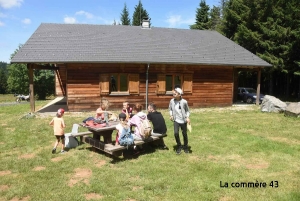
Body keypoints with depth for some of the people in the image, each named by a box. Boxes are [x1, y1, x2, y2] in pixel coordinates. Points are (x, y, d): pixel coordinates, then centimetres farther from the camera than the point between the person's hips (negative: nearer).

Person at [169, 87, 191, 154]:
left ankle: (185, 147, 33)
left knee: (184, 134, 10)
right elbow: (170, 109, 10)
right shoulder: (172, 101, -6)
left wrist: (187, 117, -11)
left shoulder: (184, 102, -12)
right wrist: (171, 115, -6)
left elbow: (187, 110, 1)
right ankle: (179, 146, 9)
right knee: (176, 133, -15)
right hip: (176, 120, 1)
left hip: (183, 120, -1)